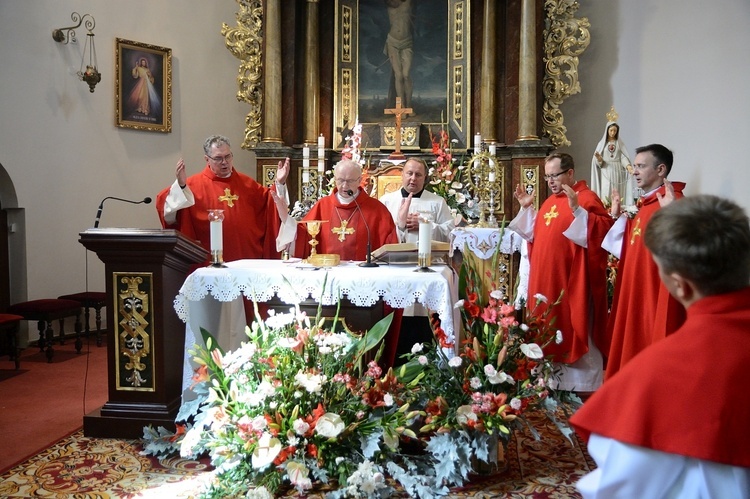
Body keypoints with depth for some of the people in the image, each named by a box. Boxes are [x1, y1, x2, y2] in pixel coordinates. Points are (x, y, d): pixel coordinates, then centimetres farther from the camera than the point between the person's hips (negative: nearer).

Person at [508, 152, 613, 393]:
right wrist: (526, 208, 14)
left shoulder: (587, 198, -9)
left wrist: (576, 209, -32)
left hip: (571, 283, -8)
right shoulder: (550, 201, 16)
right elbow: (535, 235, 25)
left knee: (573, 332, -1)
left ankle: (582, 386, 10)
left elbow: (604, 229, -22)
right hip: (545, 281, 8)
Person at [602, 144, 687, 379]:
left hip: (656, 294, -10)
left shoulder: (672, 201, -13)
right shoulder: (643, 204, 15)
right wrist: (618, 217, 20)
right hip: (635, 293, 10)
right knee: (632, 350, 16)